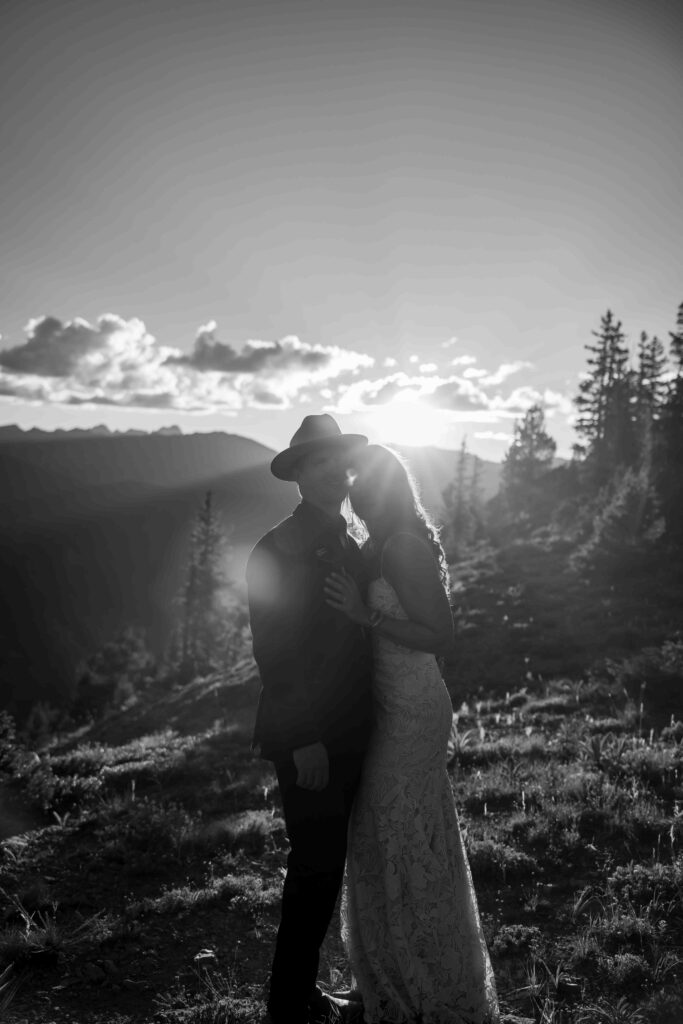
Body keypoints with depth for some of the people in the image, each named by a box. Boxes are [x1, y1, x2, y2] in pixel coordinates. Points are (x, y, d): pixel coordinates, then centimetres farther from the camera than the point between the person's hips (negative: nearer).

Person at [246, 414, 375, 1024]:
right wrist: (304, 740, -18)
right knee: (316, 868, 1)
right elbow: (273, 654, -16)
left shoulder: (348, 545, 12)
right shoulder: (278, 551, -13)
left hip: (349, 738, 8)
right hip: (308, 741, -8)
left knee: (325, 865, 16)